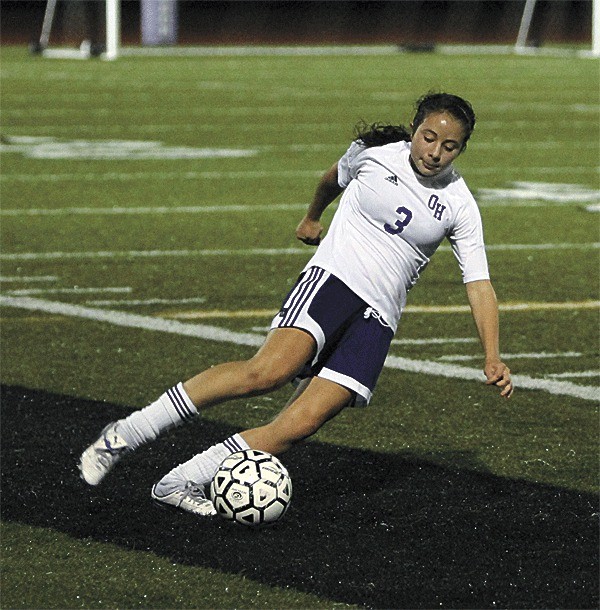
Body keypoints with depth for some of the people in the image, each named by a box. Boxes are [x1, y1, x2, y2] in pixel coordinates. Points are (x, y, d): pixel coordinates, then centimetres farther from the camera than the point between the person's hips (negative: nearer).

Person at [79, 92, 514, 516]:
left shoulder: (459, 206, 3)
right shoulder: (372, 153, 1)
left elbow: (479, 284, 2)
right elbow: (336, 177, 25)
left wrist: (492, 358, -9)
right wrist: (313, 217, 42)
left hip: (377, 319, 2)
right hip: (333, 278, -2)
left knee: (301, 424, -19)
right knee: (269, 371, -31)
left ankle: (181, 483, -11)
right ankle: (125, 435, -25)